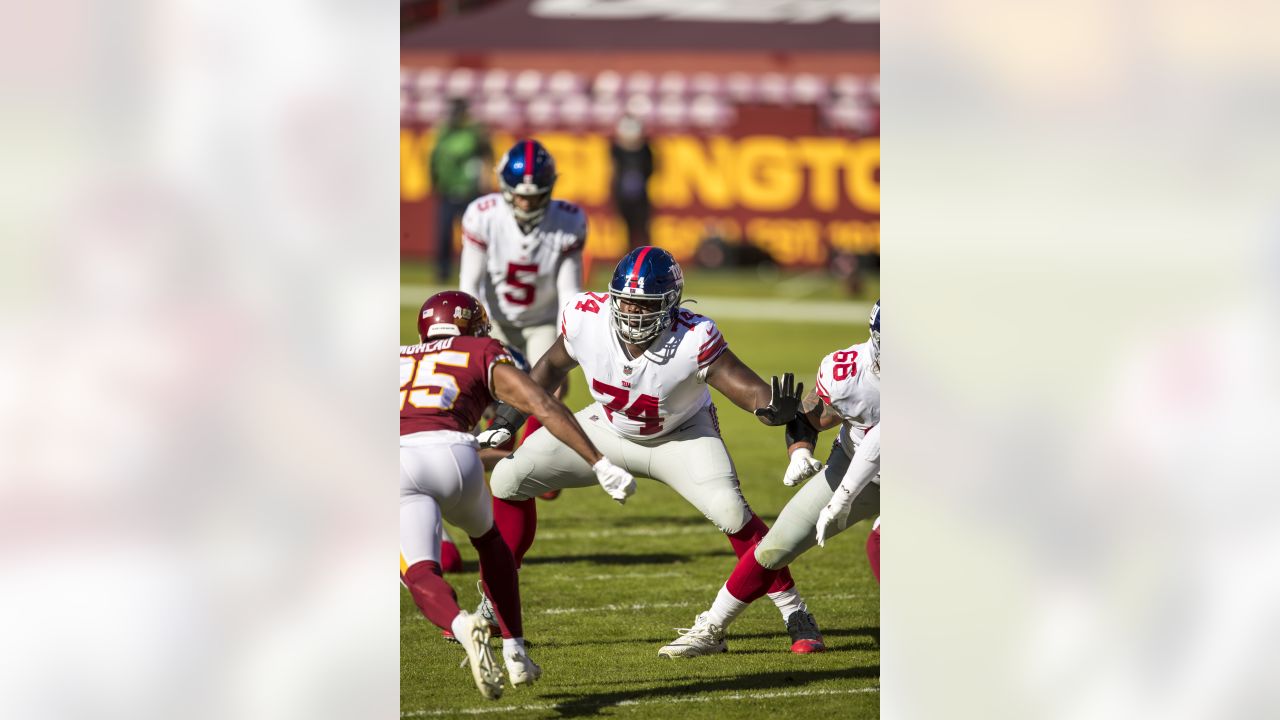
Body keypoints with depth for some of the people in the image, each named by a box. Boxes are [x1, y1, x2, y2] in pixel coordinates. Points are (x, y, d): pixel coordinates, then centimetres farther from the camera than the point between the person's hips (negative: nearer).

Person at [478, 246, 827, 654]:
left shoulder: (692, 341, -35)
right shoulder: (588, 320, -25)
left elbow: (751, 391, -38)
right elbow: (552, 366, -2)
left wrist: (775, 409, -62)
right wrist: (505, 422, 0)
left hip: (681, 437, -4)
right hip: (608, 429, 4)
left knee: (729, 510, -27)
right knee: (509, 480, -3)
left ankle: (793, 612, -9)